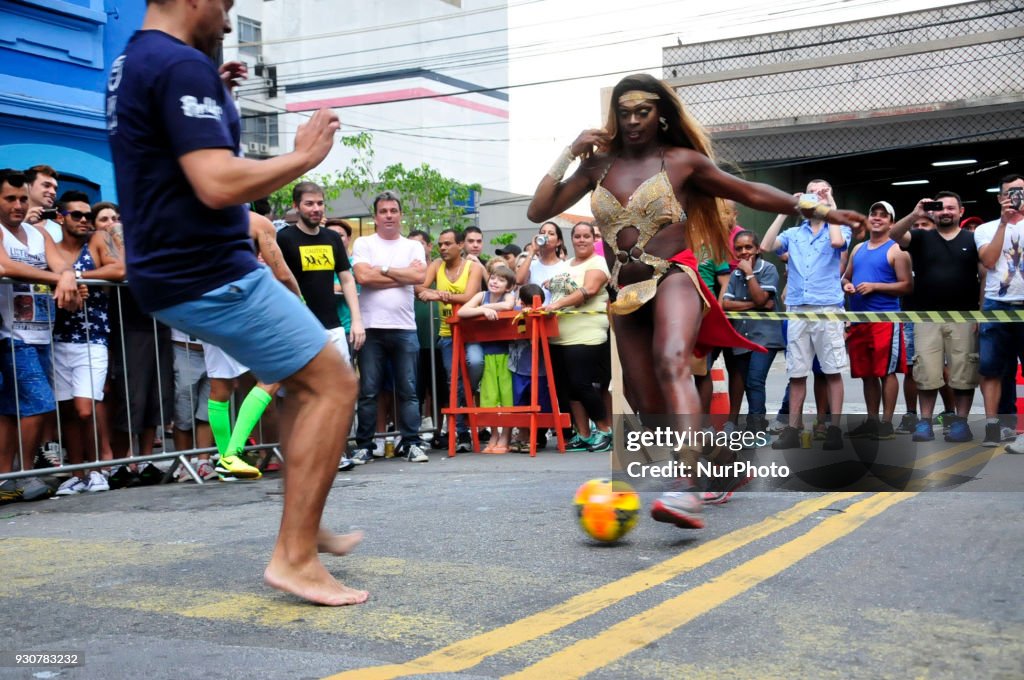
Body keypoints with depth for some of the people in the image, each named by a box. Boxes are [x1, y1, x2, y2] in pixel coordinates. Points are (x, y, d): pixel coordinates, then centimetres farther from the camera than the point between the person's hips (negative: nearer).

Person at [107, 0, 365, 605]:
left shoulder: (130, 66, 14)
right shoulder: (184, 66, -17)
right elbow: (219, 183, -28)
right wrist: (304, 156, -14)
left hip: (172, 271, 10)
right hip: (209, 275, -10)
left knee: (306, 374, 22)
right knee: (334, 383, -6)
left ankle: (305, 526, 24)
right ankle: (296, 556, -6)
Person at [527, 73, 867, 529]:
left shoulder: (681, 161, 4)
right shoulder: (599, 165, 11)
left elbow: (751, 193, 9)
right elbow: (539, 211, 7)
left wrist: (815, 210, 2)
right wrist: (570, 153, 0)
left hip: (673, 278, -4)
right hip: (626, 296, 5)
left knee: (671, 363, -34)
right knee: (649, 408, 2)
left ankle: (687, 490, -48)